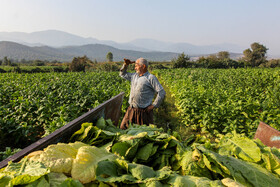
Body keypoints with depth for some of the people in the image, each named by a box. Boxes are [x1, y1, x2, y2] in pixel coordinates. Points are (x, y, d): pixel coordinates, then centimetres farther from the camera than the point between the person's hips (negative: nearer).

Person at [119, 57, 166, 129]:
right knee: (123, 128, 10)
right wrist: (126, 64, 13)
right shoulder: (134, 75, 13)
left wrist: (154, 105, -12)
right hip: (131, 110, 6)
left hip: (144, 111, -6)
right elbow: (122, 74, 29)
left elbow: (162, 92, -12)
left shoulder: (151, 77, -8)